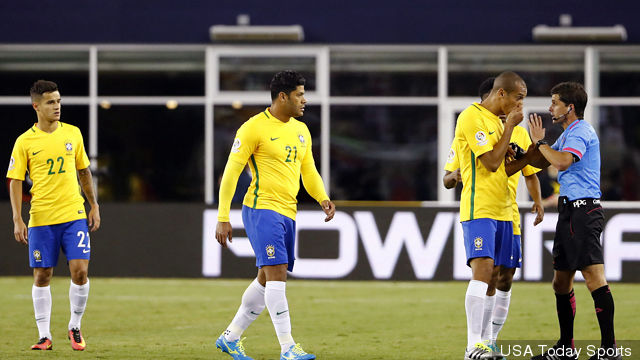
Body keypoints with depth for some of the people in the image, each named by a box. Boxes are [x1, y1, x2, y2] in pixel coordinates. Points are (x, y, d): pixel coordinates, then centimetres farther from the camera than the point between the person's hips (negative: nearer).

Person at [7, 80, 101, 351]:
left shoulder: (72, 133, 6)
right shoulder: (25, 141, -2)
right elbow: (15, 181, -2)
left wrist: (94, 206, 14)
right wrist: (17, 220, -9)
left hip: (74, 214, 1)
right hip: (41, 217, -1)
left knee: (80, 270, -8)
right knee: (42, 276, 2)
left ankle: (75, 327, 12)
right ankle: (45, 336, 10)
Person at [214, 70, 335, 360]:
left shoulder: (301, 130, 15)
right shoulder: (254, 128, -8)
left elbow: (309, 172, 23)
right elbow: (231, 172, -8)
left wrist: (323, 199, 3)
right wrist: (223, 217, -12)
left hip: (287, 213, 8)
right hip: (262, 208, -8)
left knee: (266, 280, 11)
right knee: (276, 274, -16)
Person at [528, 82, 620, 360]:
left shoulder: (580, 131, -11)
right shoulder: (568, 133, 21)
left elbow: (562, 161, -27)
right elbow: (544, 162, 30)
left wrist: (540, 141, -13)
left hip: (583, 209, -11)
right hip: (570, 210, 11)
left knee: (593, 276, -15)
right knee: (561, 281, 13)